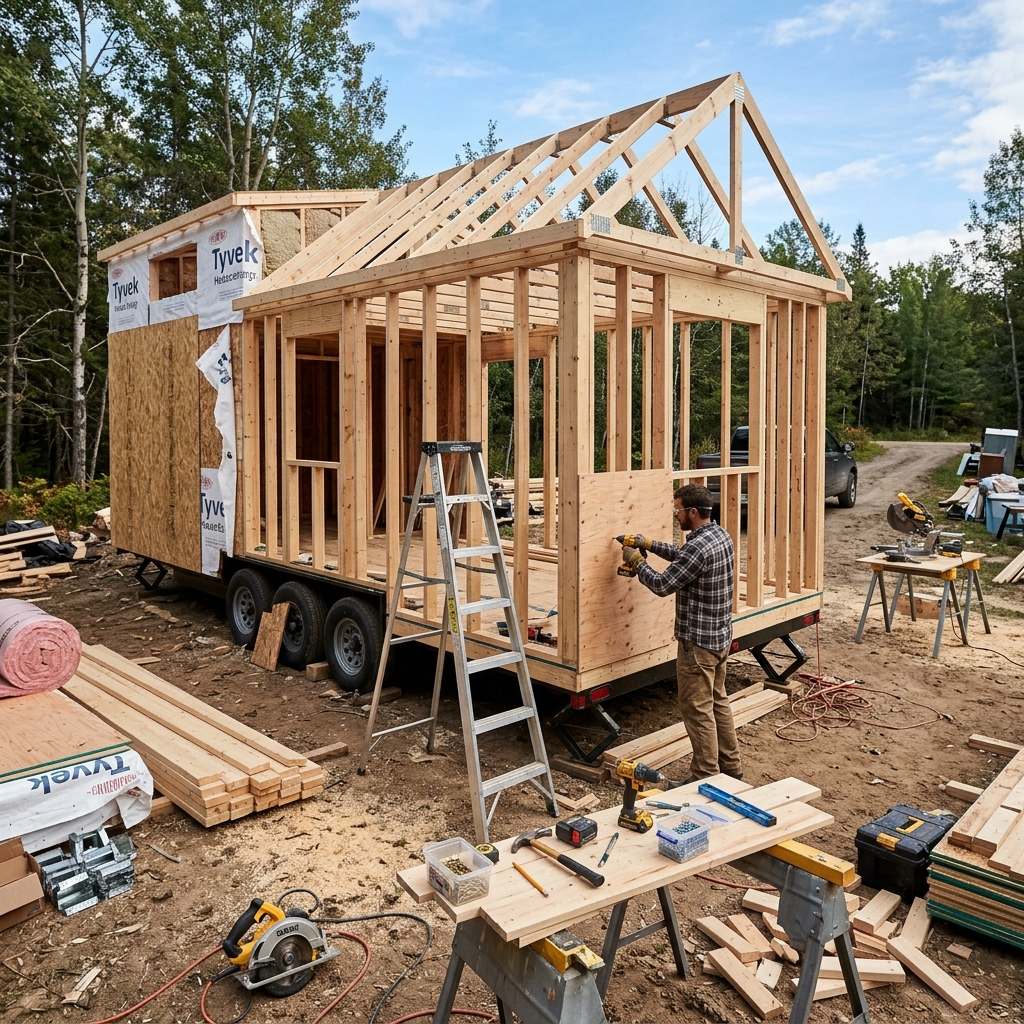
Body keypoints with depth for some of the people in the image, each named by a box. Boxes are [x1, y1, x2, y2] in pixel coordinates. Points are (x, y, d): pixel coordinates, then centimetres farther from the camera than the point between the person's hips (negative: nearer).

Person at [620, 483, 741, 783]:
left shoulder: (699, 547, -25)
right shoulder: (721, 536, 5)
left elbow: (663, 585, -20)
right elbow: (684, 557, 21)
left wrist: (637, 561, -6)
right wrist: (650, 544, 14)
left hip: (698, 641, -10)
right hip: (722, 635, 10)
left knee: (698, 710, 2)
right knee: (718, 701, 20)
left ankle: (706, 778, 12)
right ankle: (731, 767, 31)